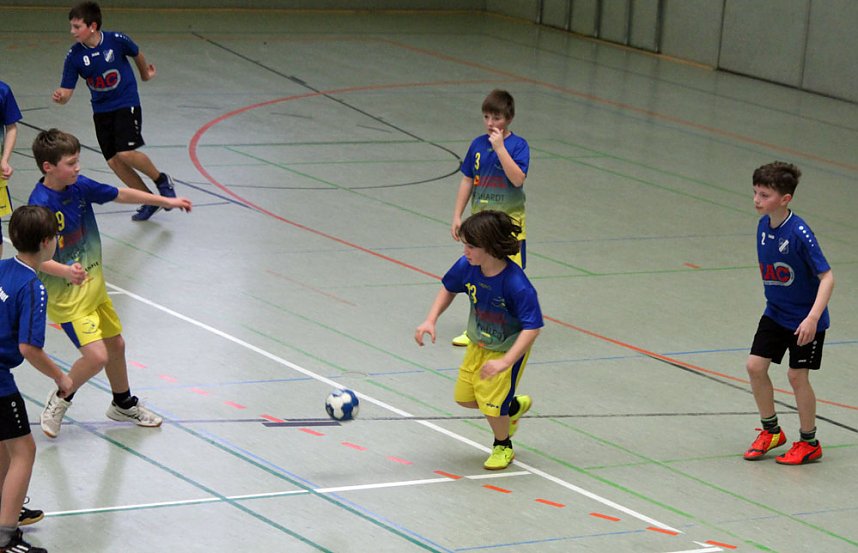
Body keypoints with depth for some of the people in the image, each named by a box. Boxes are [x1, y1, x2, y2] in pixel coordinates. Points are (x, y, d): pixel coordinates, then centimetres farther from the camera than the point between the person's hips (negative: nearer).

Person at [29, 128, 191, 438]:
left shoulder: (79, 186, -4)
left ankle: (123, 404, 43)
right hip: (67, 297, -8)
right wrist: (67, 271, -47)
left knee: (115, 344, 20)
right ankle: (59, 401, 10)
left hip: (94, 287, 8)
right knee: (96, 356, -16)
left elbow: (121, 195, 12)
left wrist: (166, 201, 18)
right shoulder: (40, 205, -26)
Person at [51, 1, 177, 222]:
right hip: (101, 110, 4)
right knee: (113, 161, 1)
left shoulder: (117, 40, -17)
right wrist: (60, 97, -34)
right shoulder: (74, 56, -11)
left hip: (127, 104, -4)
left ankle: (162, 181, 6)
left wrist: (145, 74, 24)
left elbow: (137, 54, 6)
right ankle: (149, 201, 17)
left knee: (126, 153, -20)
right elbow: (67, 91, -10)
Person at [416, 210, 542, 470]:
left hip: (509, 349, -6)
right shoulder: (467, 267, -20)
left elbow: (532, 327, -34)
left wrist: (505, 362, -41)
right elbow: (449, 289, 3)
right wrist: (430, 320, -9)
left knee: (491, 404, -7)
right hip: (479, 344, 6)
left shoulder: (516, 285, -37)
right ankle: (514, 407, 42)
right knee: (464, 397, 14)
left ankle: (503, 447, 25)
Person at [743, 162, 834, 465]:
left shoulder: (799, 233, -26)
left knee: (797, 375, -1)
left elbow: (827, 277, -26)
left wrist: (812, 318, -34)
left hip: (805, 320, -7)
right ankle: (771, 431, 21)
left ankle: (809, 443, 17)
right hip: (775, 314, 7)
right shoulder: (763, 226, -4)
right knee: (755, 366, 2)